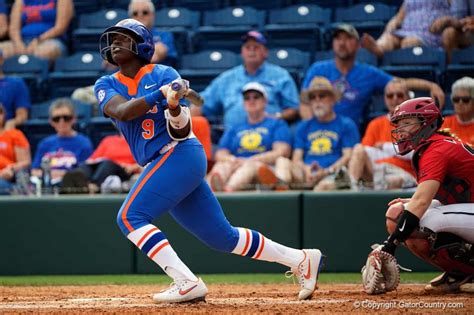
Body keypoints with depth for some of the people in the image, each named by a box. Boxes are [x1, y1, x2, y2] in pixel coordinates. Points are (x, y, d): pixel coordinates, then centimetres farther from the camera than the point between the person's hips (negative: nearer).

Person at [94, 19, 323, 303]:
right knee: (223, 237, 10)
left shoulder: (163, 74, -2)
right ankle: (301, 259, 19)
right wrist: (161, 93, -23)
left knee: (130, 217, -20)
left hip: (180, 154, -6)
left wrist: (174, 107, -29)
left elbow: (181, 133, -9)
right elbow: (121, 112, -12)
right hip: (162, 166, 6)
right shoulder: (106, 85, 11)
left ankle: (187, 283, -24)